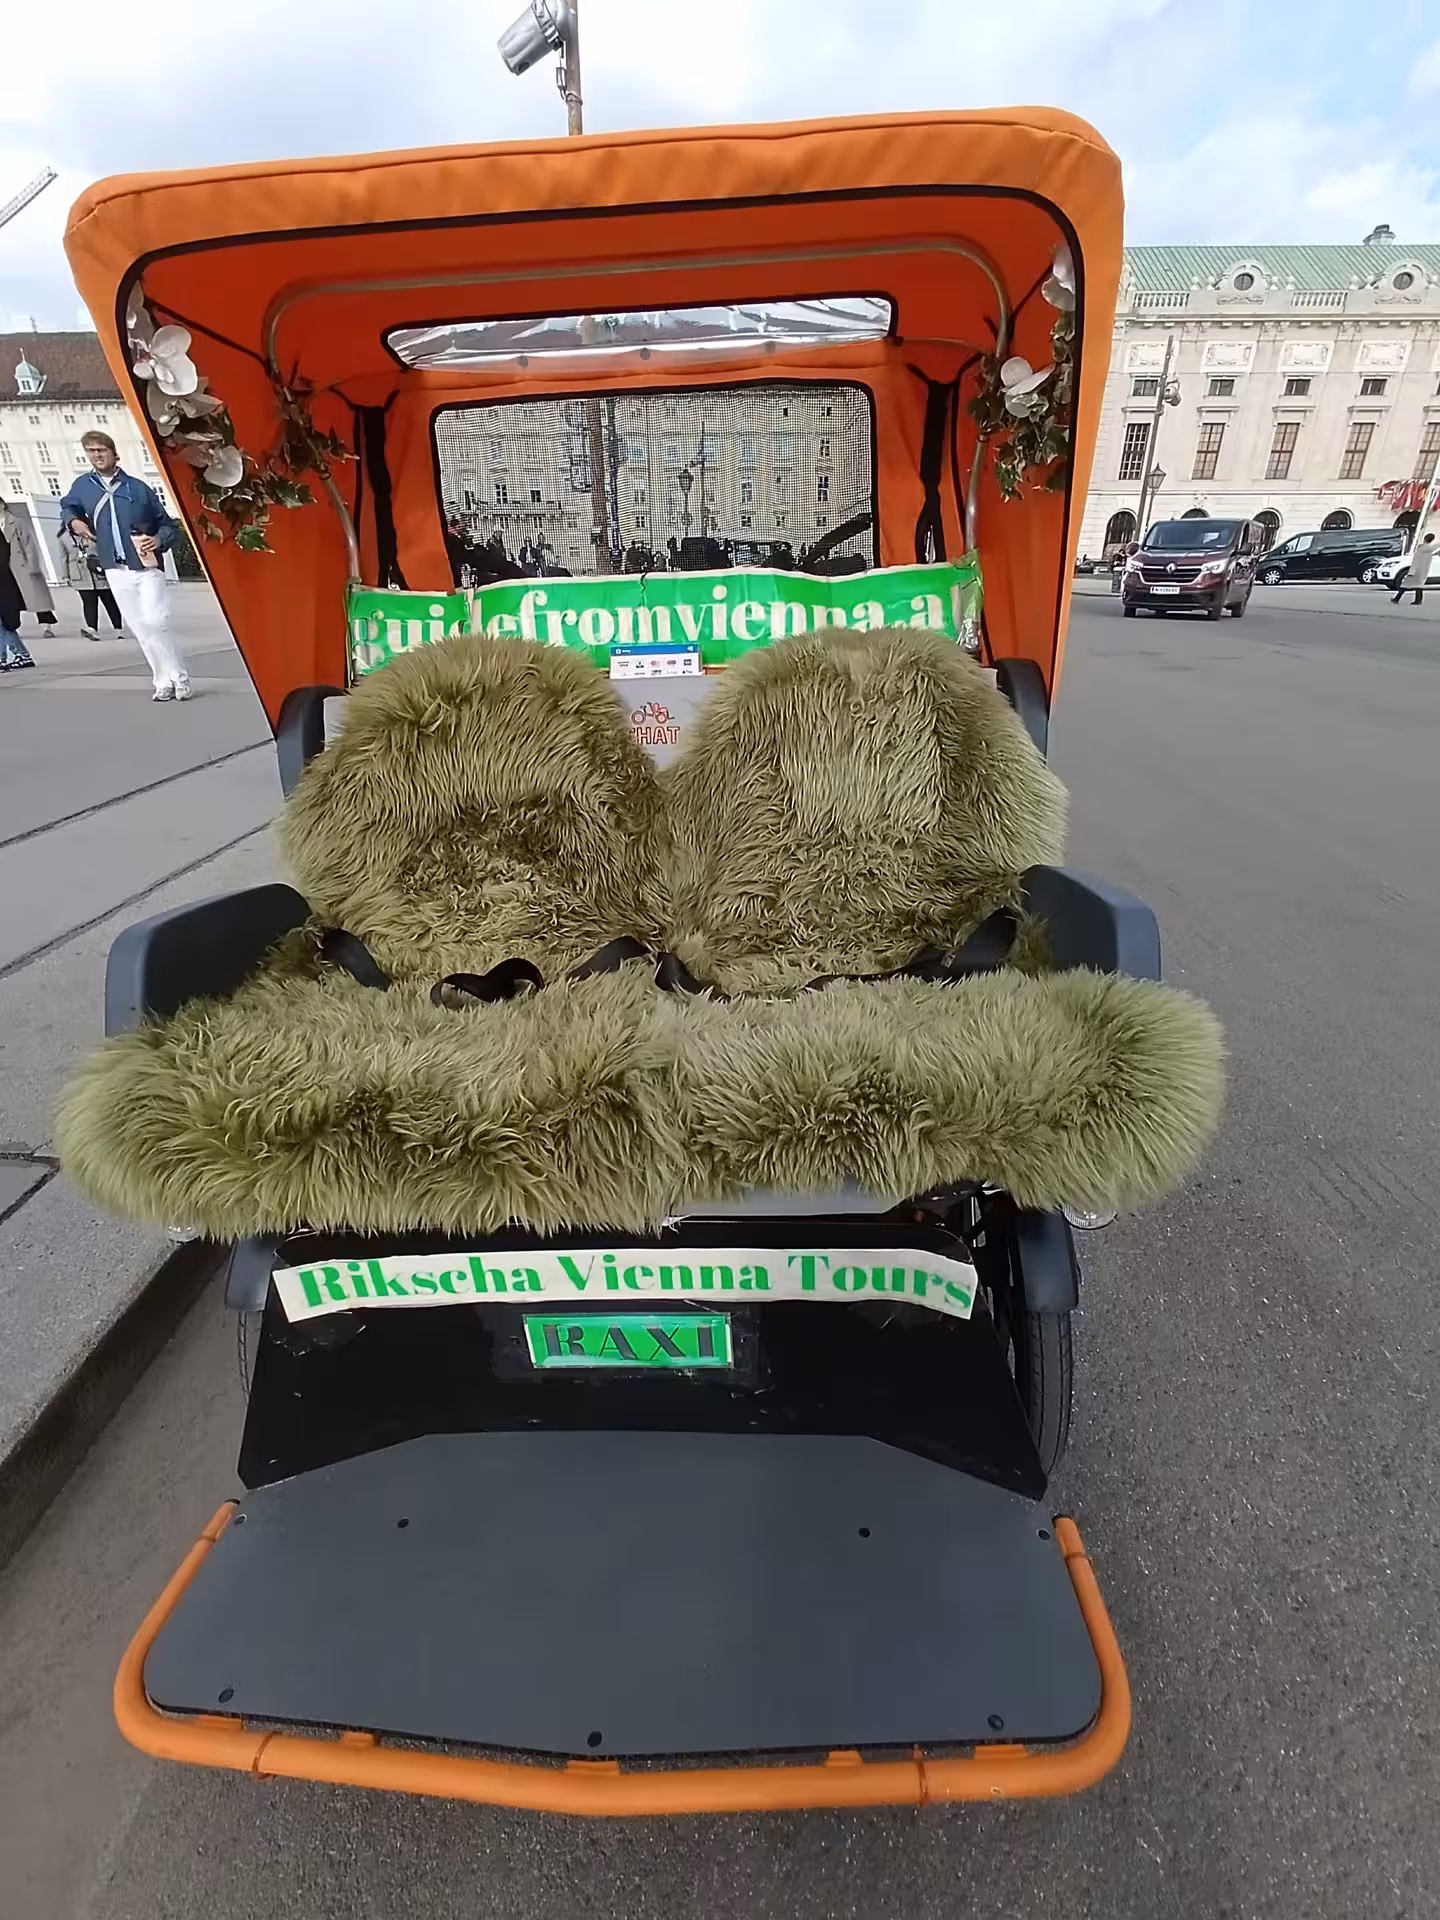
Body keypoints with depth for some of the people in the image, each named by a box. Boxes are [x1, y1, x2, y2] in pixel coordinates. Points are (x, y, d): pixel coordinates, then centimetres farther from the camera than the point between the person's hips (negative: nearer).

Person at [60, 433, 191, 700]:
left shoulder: (139, 488, 3)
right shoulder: (83, 485, 10)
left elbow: (168, 525, 5)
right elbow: (67, 507, 27)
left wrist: (159, 540, -14)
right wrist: (73, 521, 5)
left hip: (148, 567, -3)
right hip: (116, 571, 3)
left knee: (155, 624, -15)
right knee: (141, 630, 3)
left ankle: (179, 678, -4)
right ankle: (165, 681, 8)